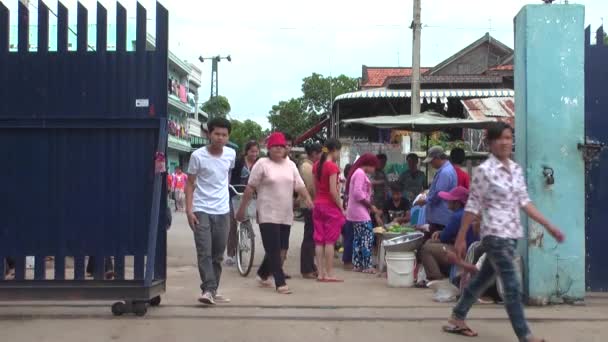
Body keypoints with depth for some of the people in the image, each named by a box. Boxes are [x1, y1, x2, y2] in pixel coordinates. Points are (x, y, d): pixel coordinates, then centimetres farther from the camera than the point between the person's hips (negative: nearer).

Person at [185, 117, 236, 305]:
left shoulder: (231, 154, 1)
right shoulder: (198, 156, -8)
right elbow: (190, 184, -5)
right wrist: (189, 210, -13)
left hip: (222, 211, 4)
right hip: (201, 211, -4)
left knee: (218, 254, 10)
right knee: (204, 252, -11)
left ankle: (212, 291, 21)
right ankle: (208, 290, -12)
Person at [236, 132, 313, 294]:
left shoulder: (290, 165, 11)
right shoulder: (262, 164, -4)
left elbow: (299, 185, 6)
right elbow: (250, 187, -4)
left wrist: (308, 199, -12)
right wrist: (242, 208, -5)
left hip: (286, 215, 6)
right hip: (268, 214, -6)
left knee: (279, 249, 11)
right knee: (274, 250, -8)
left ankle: (262, 274, 31)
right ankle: (280, 283, -4)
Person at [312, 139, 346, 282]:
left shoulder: (316, 165, 9)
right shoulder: (332, 167, -14)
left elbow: (315, 187, 11)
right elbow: (333, 191, -18)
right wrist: (341, 208, -11)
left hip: (318, 204, 7)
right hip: (331, 206, -7)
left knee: (319, 240, 7)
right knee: (330, 241, -2)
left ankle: (321, 273, 11)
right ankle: (329, 274, 1)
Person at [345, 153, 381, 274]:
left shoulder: (358, 172, 19)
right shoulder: (360, 173, -12)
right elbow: (358, 193, -21)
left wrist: (371, 207, 14)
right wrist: (371, 206, -15)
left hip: (356, 213, 10)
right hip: (360, 212, -10)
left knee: (358, 238, 11)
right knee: (368, 237, -8)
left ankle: (357, 264, 14)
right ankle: (367, 266, -7)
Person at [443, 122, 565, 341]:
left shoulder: (516, 169, 9)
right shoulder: (484, 170, -11)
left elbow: (524, 202, 13)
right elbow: (473, 206, -10)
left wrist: (549, 226, 8)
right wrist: (461, 238, -8)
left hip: (512, 234, 7)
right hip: (495, 235, -7)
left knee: (483, 279, 16)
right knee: (512, 286, -6)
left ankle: (456, 320, 29)